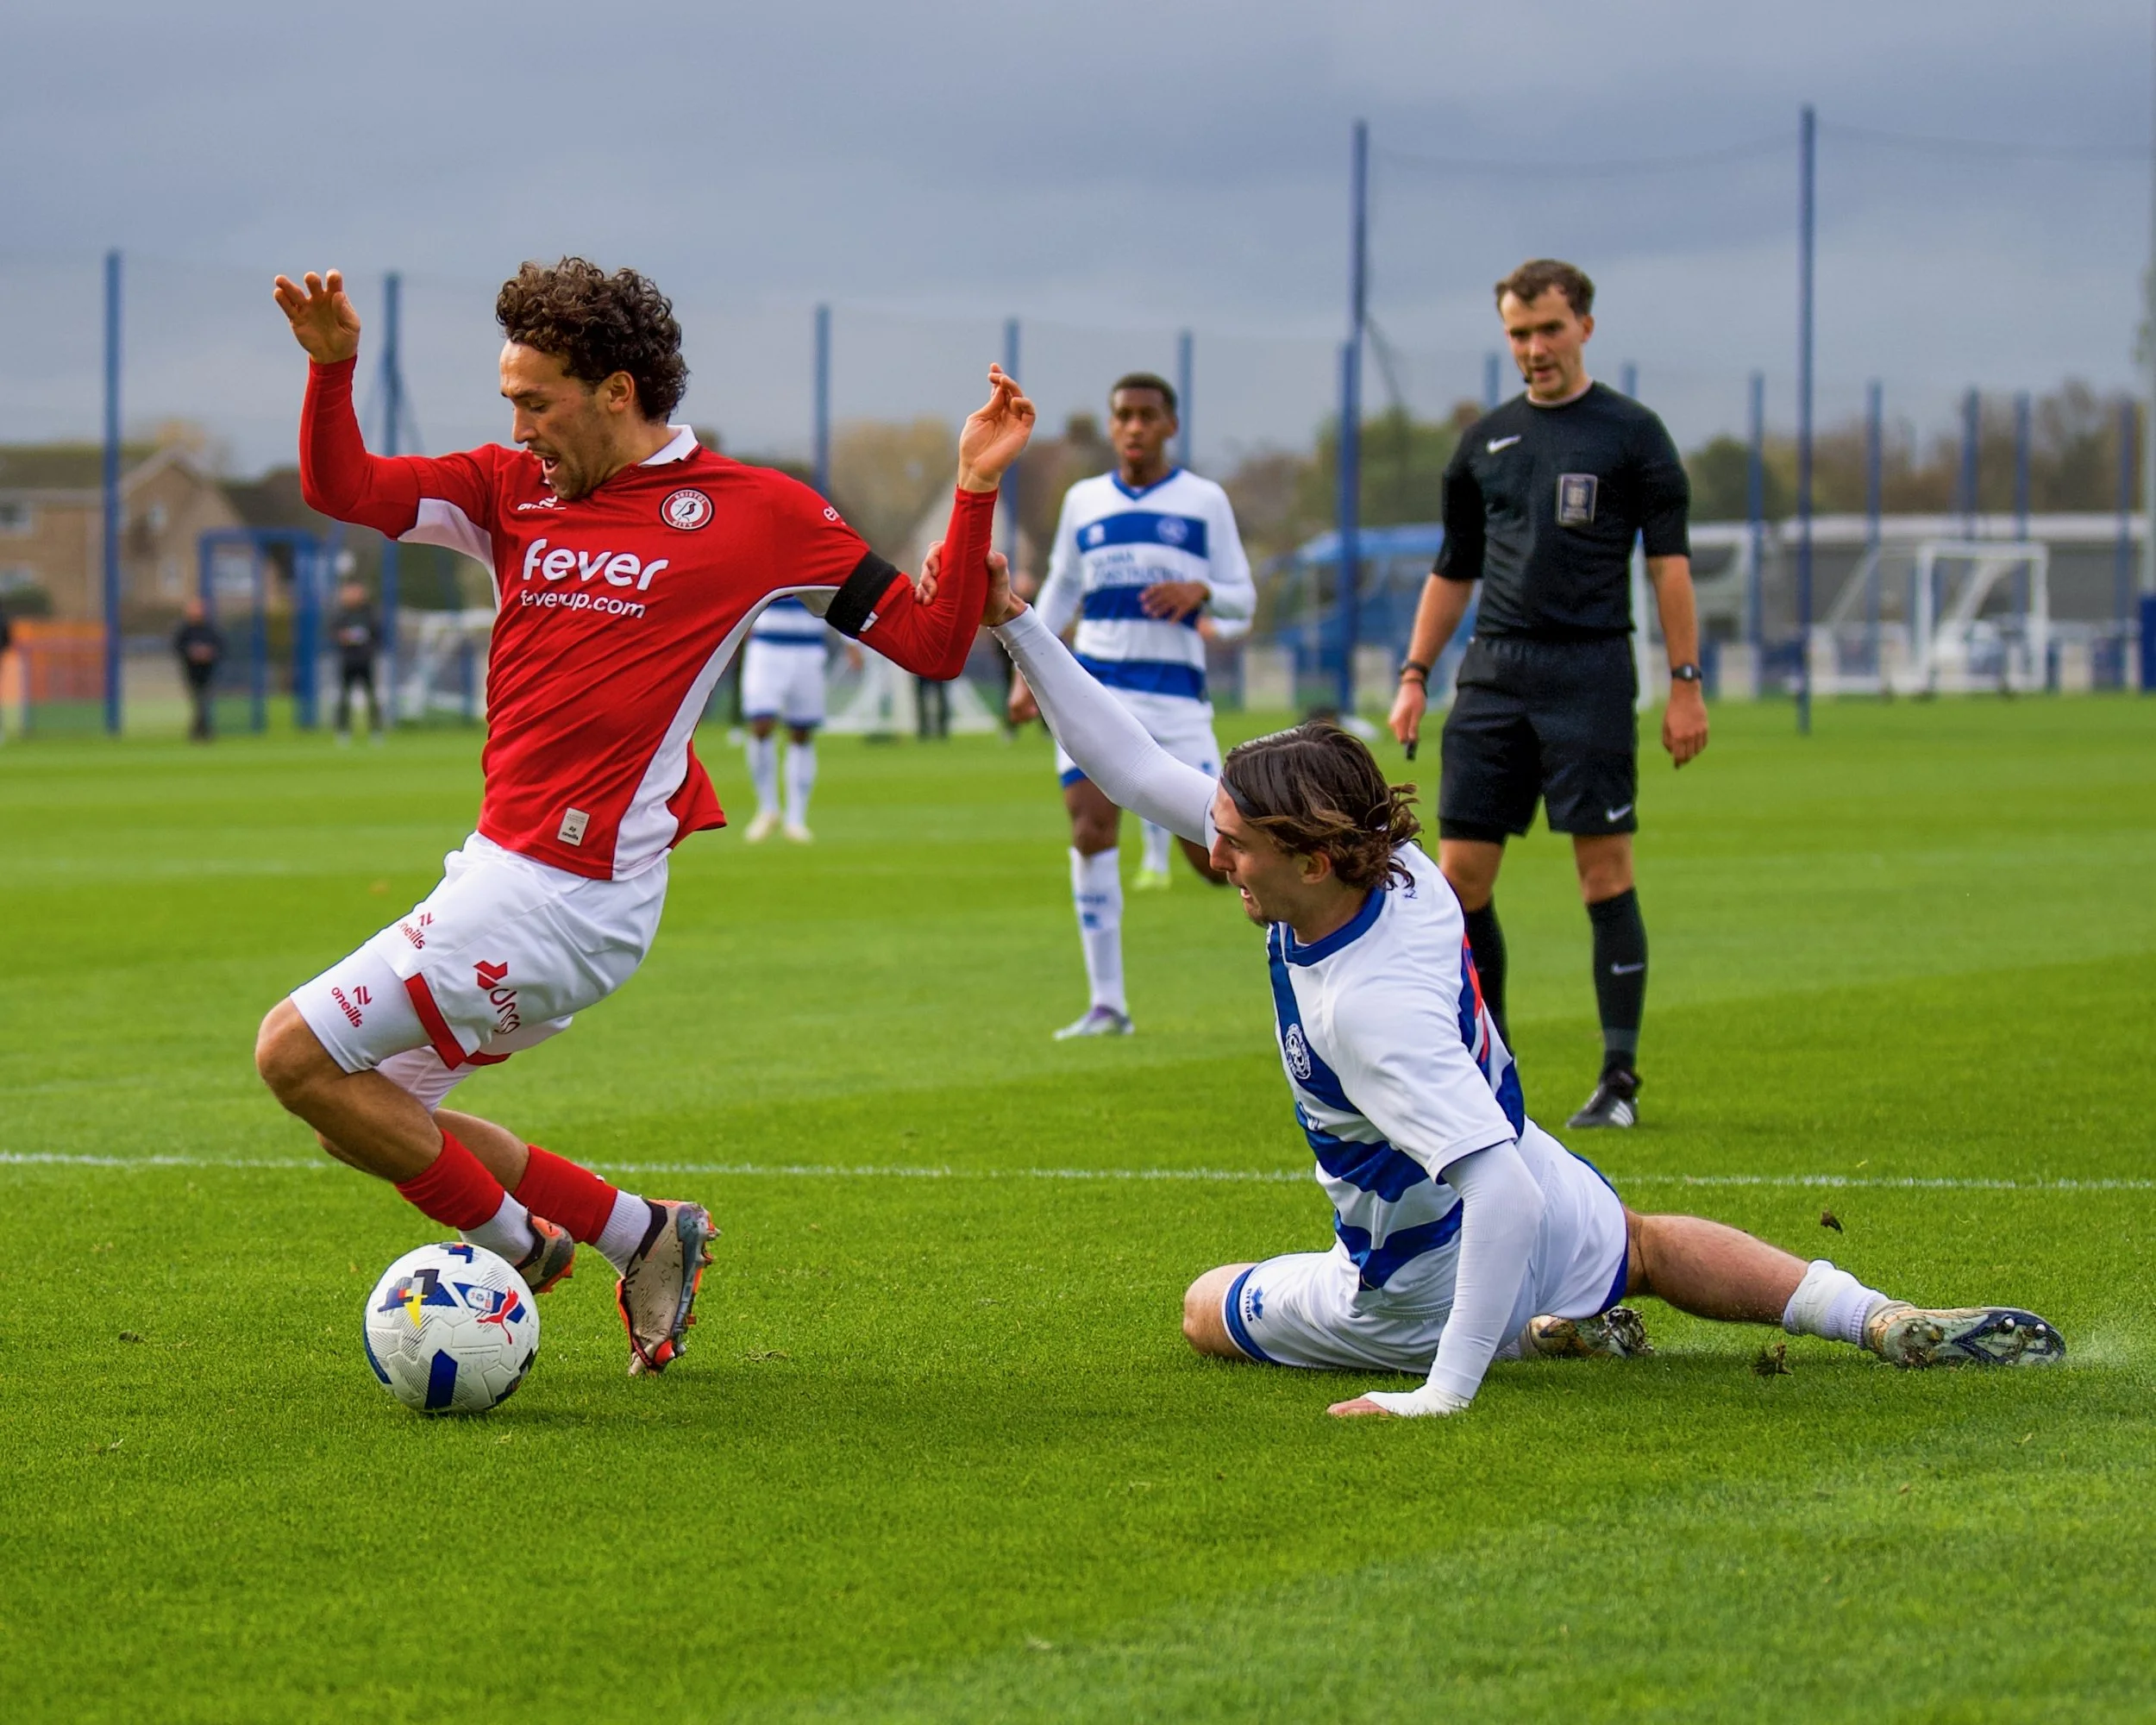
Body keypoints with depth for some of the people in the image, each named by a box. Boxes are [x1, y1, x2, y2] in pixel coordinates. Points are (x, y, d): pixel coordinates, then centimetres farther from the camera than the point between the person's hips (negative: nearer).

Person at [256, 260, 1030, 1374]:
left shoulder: (753, 512, -4)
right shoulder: (515, 490, 10)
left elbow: (934, 643, 0)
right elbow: (340, 489, 2)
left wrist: (974, 491, -12)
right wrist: (333, 367, -15)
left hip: (564, 892, -8)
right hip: (504, 867, 8)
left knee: (298, 1054, -12)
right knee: (365, 1106, 16)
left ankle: (517, 1241, 5)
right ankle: (641, 1234, 20)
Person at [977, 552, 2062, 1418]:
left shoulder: (1371, 1008, -41)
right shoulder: (1394, 860, -19)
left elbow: (1505, 1189, -48)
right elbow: (1133, 771, -11)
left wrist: (1447, 1389, -49)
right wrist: (1020, 630, -18)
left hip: (1425, 1294, -7)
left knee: (1207, 1308, 23)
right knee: (1642, 1248, 39)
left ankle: (1539, 1333, 6)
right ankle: (1881, 1322, 15)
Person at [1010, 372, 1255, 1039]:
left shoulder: (1205, 502, 7)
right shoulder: (1084, 502, 13)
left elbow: (1242, 603, 8)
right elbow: (1059, 590, 25)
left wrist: (1200, 592, -14)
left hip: (1176, 695, -1)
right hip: (1096, 686, 2)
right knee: (1091, 831, -13)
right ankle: (1107, 1003, -10)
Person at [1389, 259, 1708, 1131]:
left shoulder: (1632, 435, 1)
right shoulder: (1484, 443, 14)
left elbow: (1670, 562, -1)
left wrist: (1685, 684, -7)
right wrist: (1414, 675, 13)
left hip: (1590, 672, -4)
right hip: (1493, 672, 5)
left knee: (1605, 876, -5)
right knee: (1460, 877, 0)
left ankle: (1620, 1080, 0)